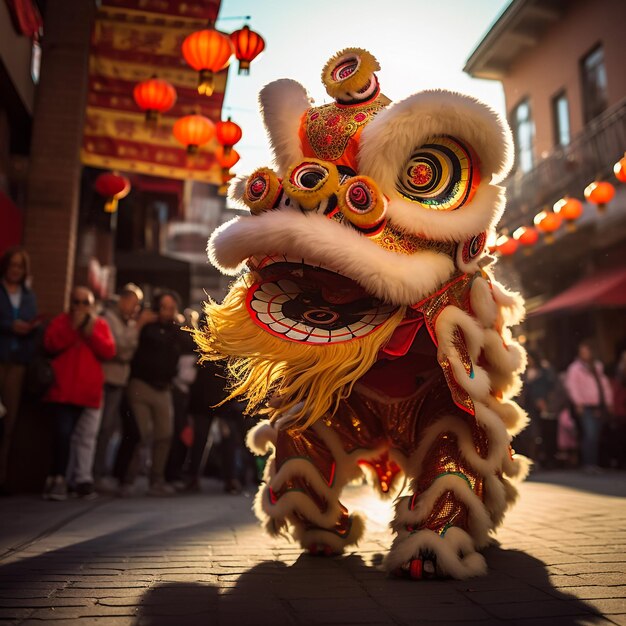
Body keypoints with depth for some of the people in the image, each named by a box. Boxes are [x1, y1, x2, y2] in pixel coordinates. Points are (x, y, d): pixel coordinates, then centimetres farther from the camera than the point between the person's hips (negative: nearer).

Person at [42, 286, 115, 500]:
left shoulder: (100, 324, 11)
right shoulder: (61, 321, 7)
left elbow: (109, 351, -3)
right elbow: (51, 344, -11)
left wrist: (91, 332, -12)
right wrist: (74, 327, -15)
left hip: (90, 391, 2)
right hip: (63, 390, -2)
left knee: (87, 438, 6)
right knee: (62, 434, -8)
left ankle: (83, 479, 14)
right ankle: (57, 479, 2)